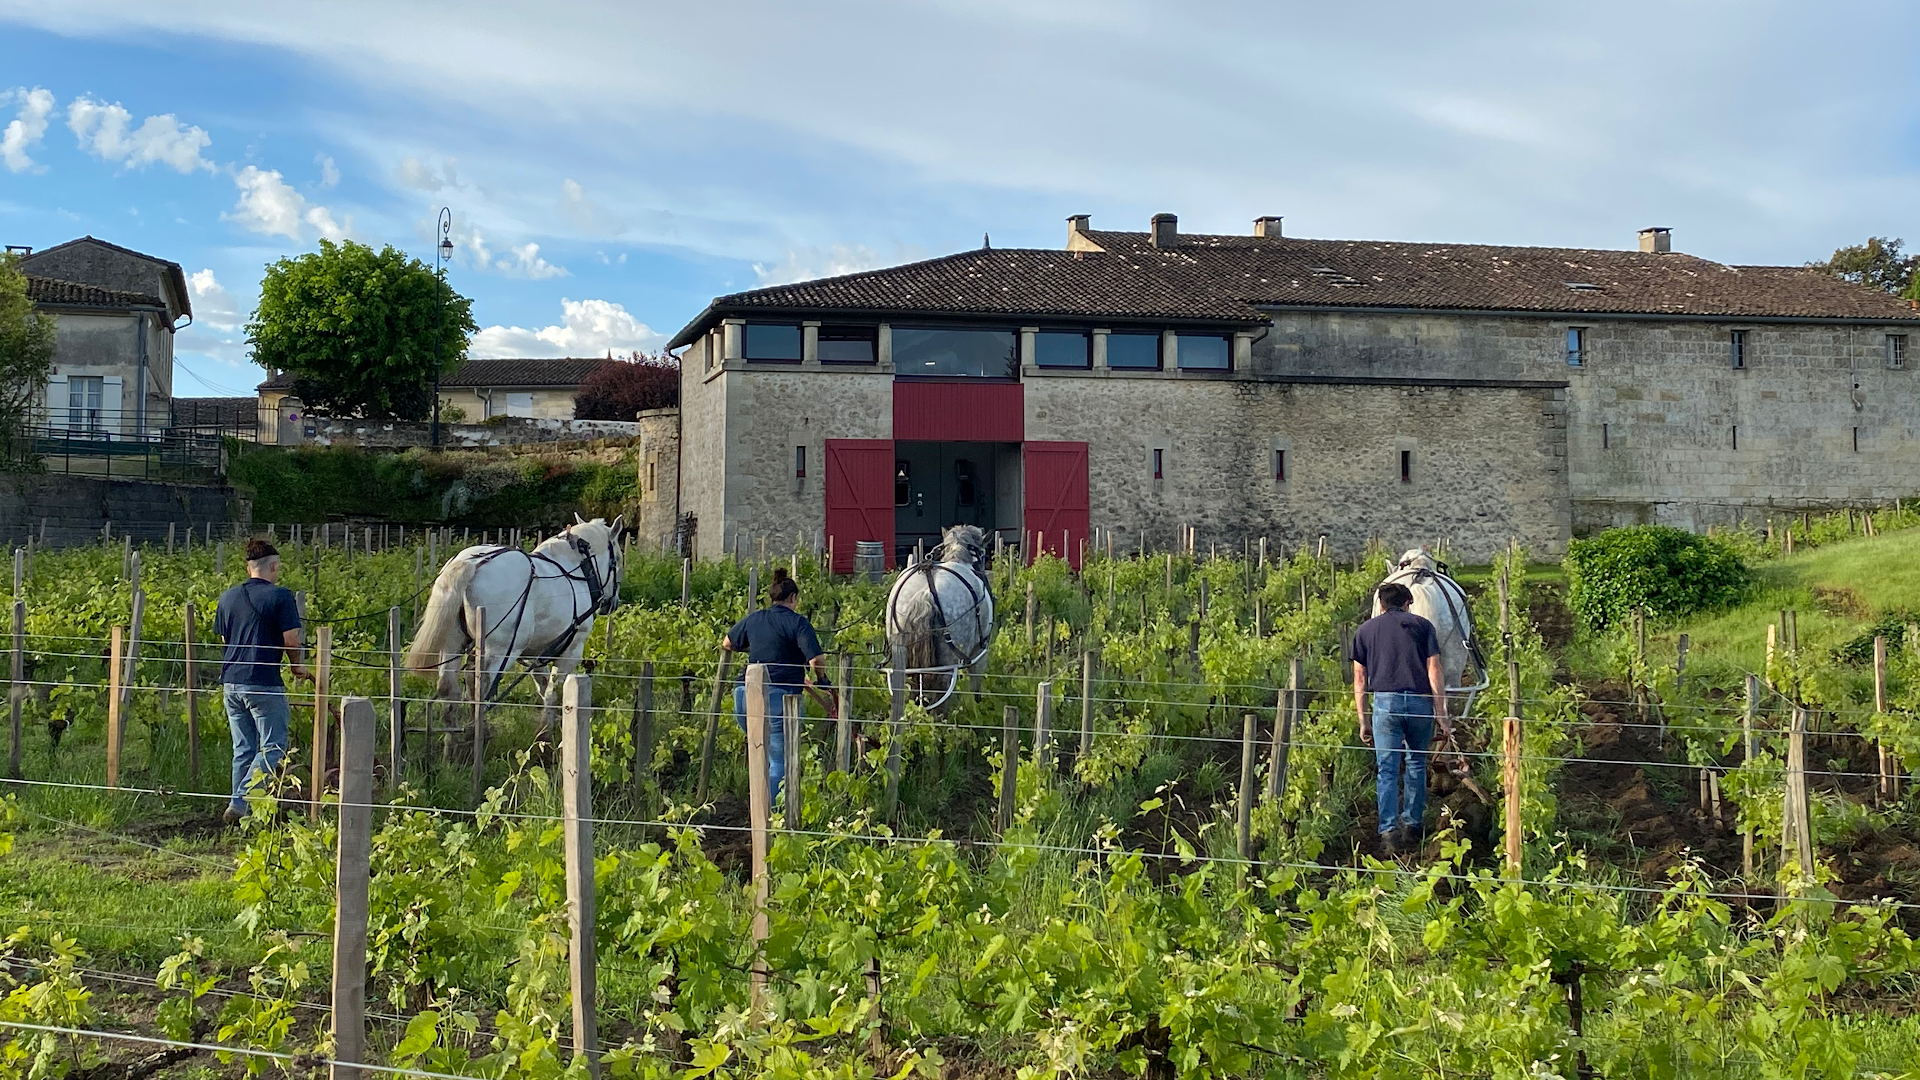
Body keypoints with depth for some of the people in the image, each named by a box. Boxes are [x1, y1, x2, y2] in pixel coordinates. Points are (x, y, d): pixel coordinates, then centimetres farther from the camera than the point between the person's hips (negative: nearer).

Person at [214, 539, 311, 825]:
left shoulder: (227, 597, 11)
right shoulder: (280, 596, -8)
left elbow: (224, 638, 17)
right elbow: (291, 640, -11)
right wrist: (298, 666, 8)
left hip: (231, 681, 7)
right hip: (264, 683, -7)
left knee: (243, 749, 14)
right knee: (272, 747, 0)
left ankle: (240, 809, 15)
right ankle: (240, 804, -11)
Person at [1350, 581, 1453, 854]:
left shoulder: (1365, 630, 16)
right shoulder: (1422, 625, 12)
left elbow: (1360, 679, 12)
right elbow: (1434, 671, 4)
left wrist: (1363, 721, 15)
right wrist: (1442, 716, 3)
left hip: (1385, 701, 0)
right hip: (1420, 701, 1)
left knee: (1387, 769, 0)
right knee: (1416, 764, 18)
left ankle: (1389, 830, -11)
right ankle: (1413, 825, 22)